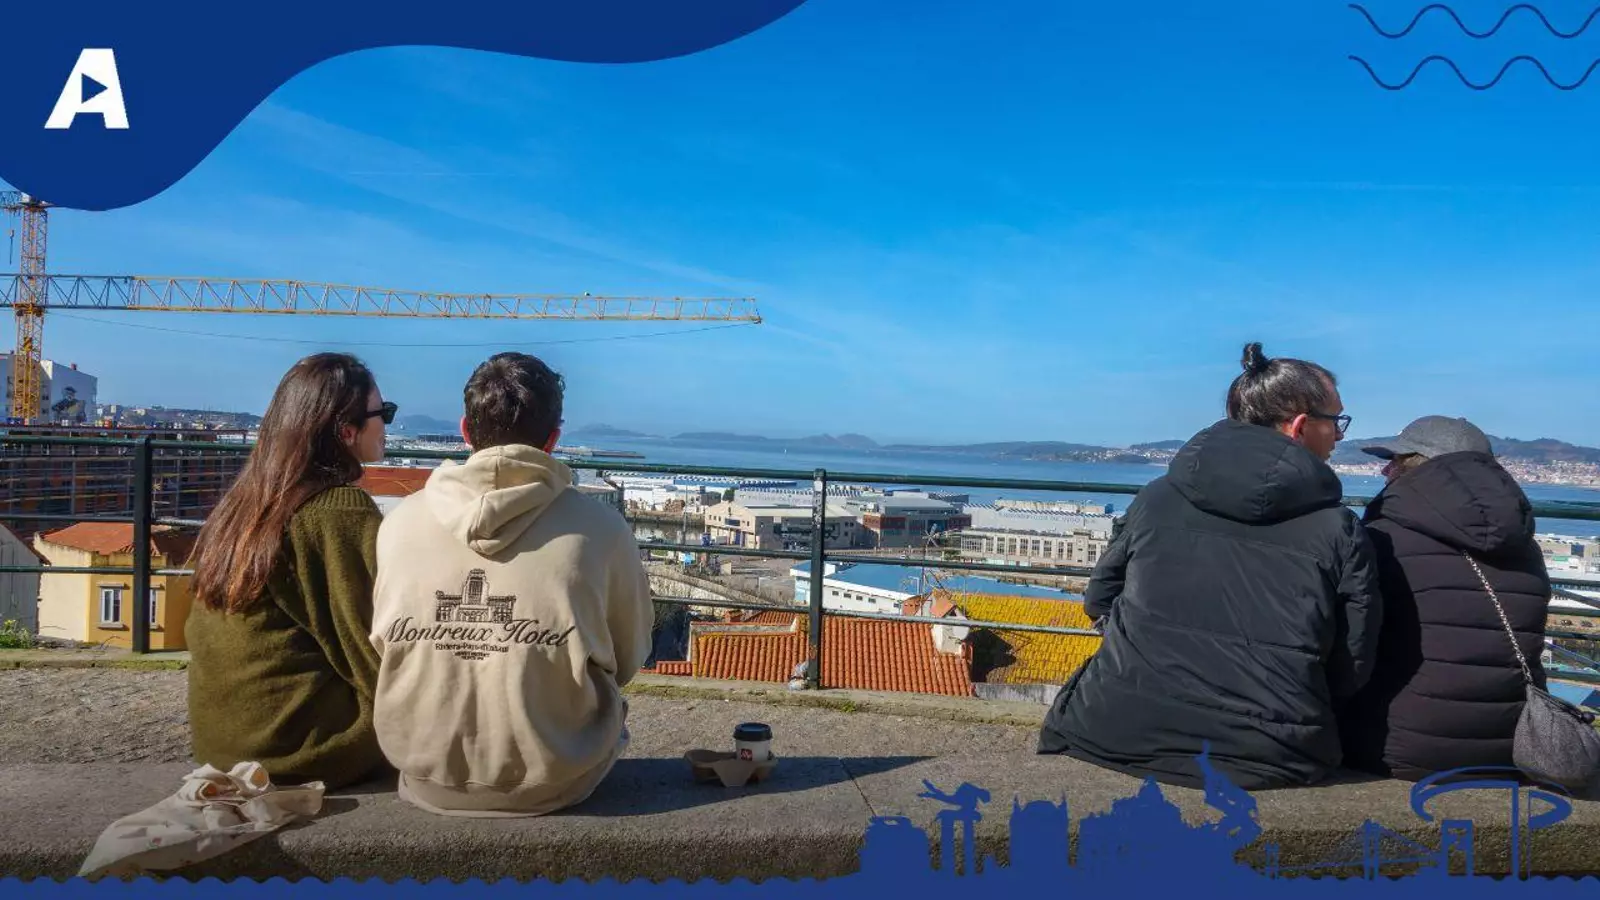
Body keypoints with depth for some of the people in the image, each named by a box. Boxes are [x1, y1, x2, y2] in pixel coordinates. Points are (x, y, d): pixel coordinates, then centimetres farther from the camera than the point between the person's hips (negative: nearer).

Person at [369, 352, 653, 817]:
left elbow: (384, 644, 7)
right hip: (555, 777, -2)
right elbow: (627, 661, 0)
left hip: (426, 772, 3)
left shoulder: (402, 521, -8)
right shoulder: (601, 528, -14)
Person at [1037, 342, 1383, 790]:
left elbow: (1099, 600, 17)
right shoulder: (1339, 531, 1)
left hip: (1121, 732, 1)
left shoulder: (1156, 497, 7)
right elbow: (1350, 672, 3)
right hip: (1268, 756, -1)